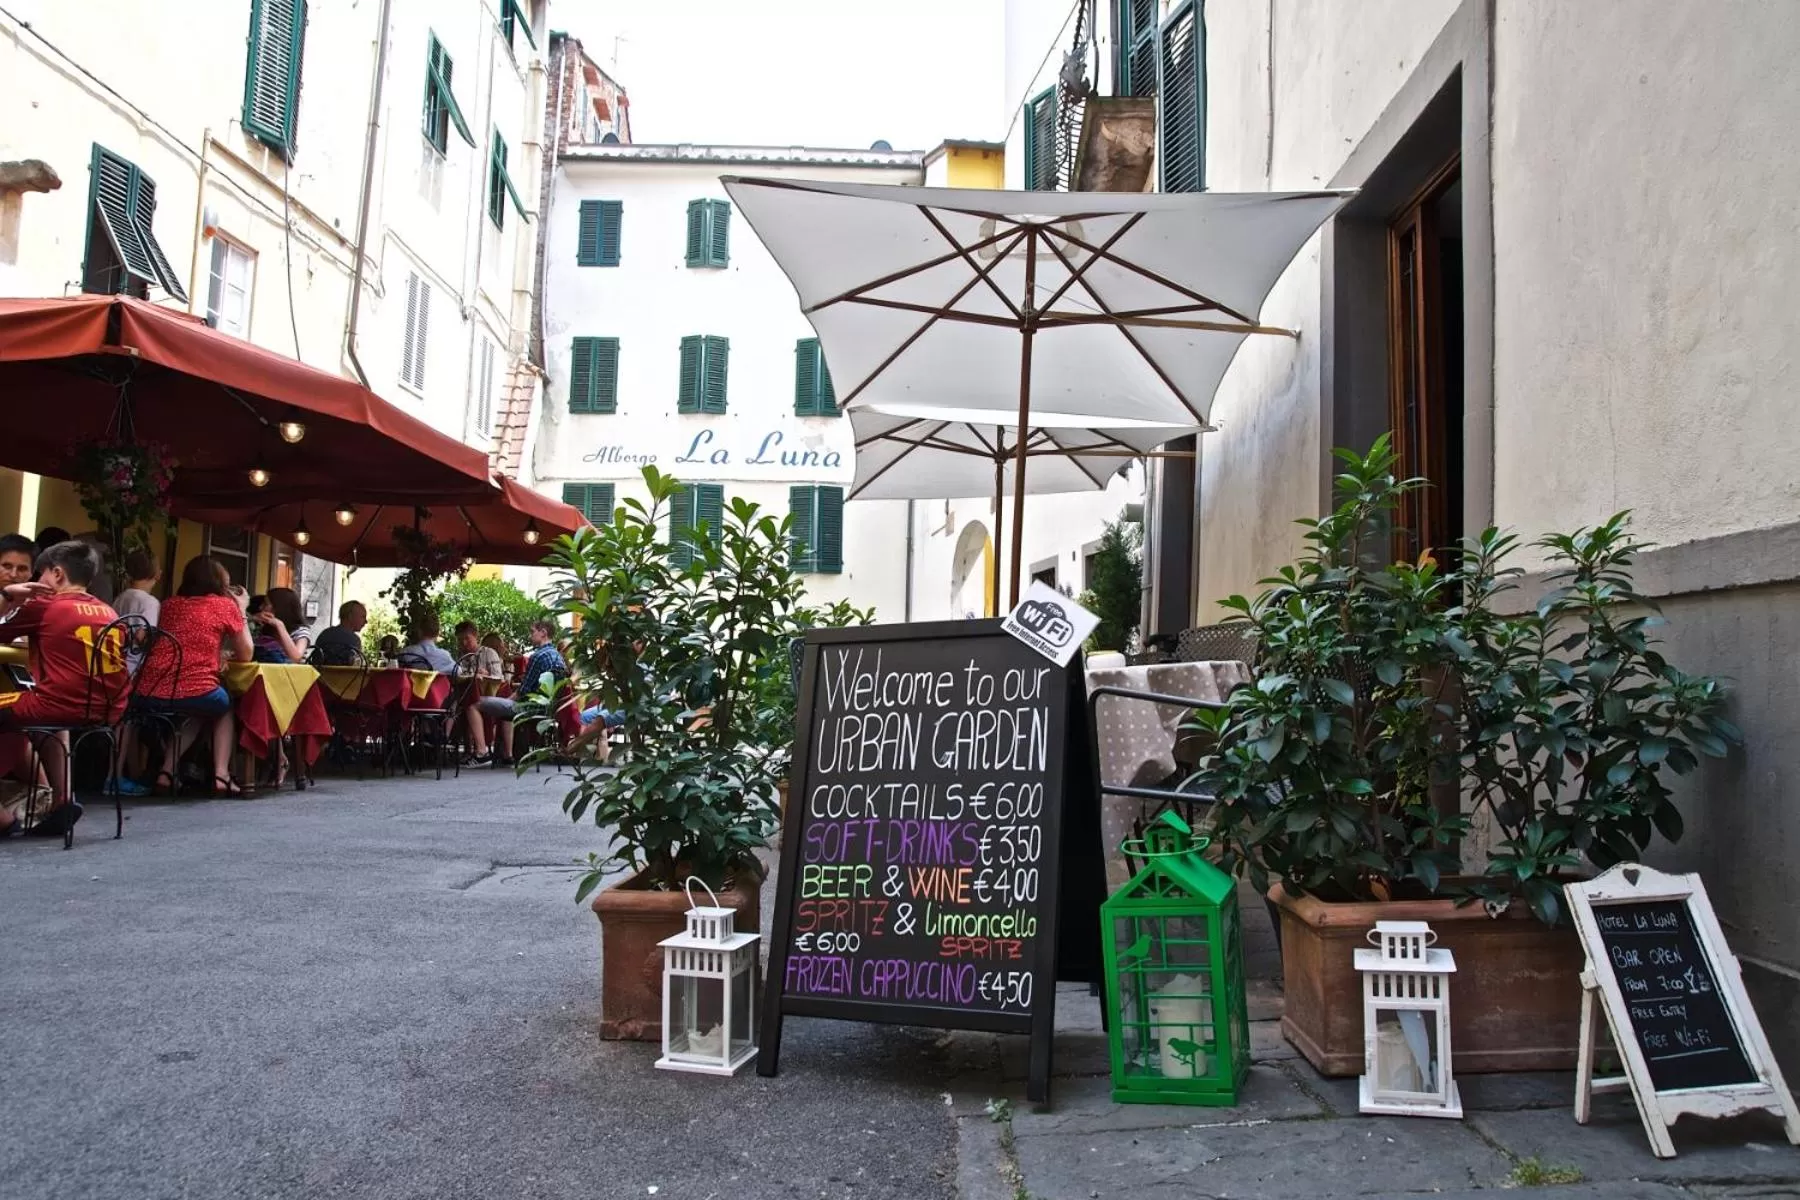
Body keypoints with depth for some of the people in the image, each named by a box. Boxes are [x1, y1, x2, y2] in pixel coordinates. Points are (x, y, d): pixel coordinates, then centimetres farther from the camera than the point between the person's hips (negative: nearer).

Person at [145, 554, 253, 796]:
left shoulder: (169, 604, 18)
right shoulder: (225, 605, 7)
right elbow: (246, 655, 17)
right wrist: (241, 610, 25)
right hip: (197, 692, -4)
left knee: (194, 713, 37)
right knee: (225, 707, 31)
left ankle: (167, 772, 22)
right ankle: (221, 775, 16)